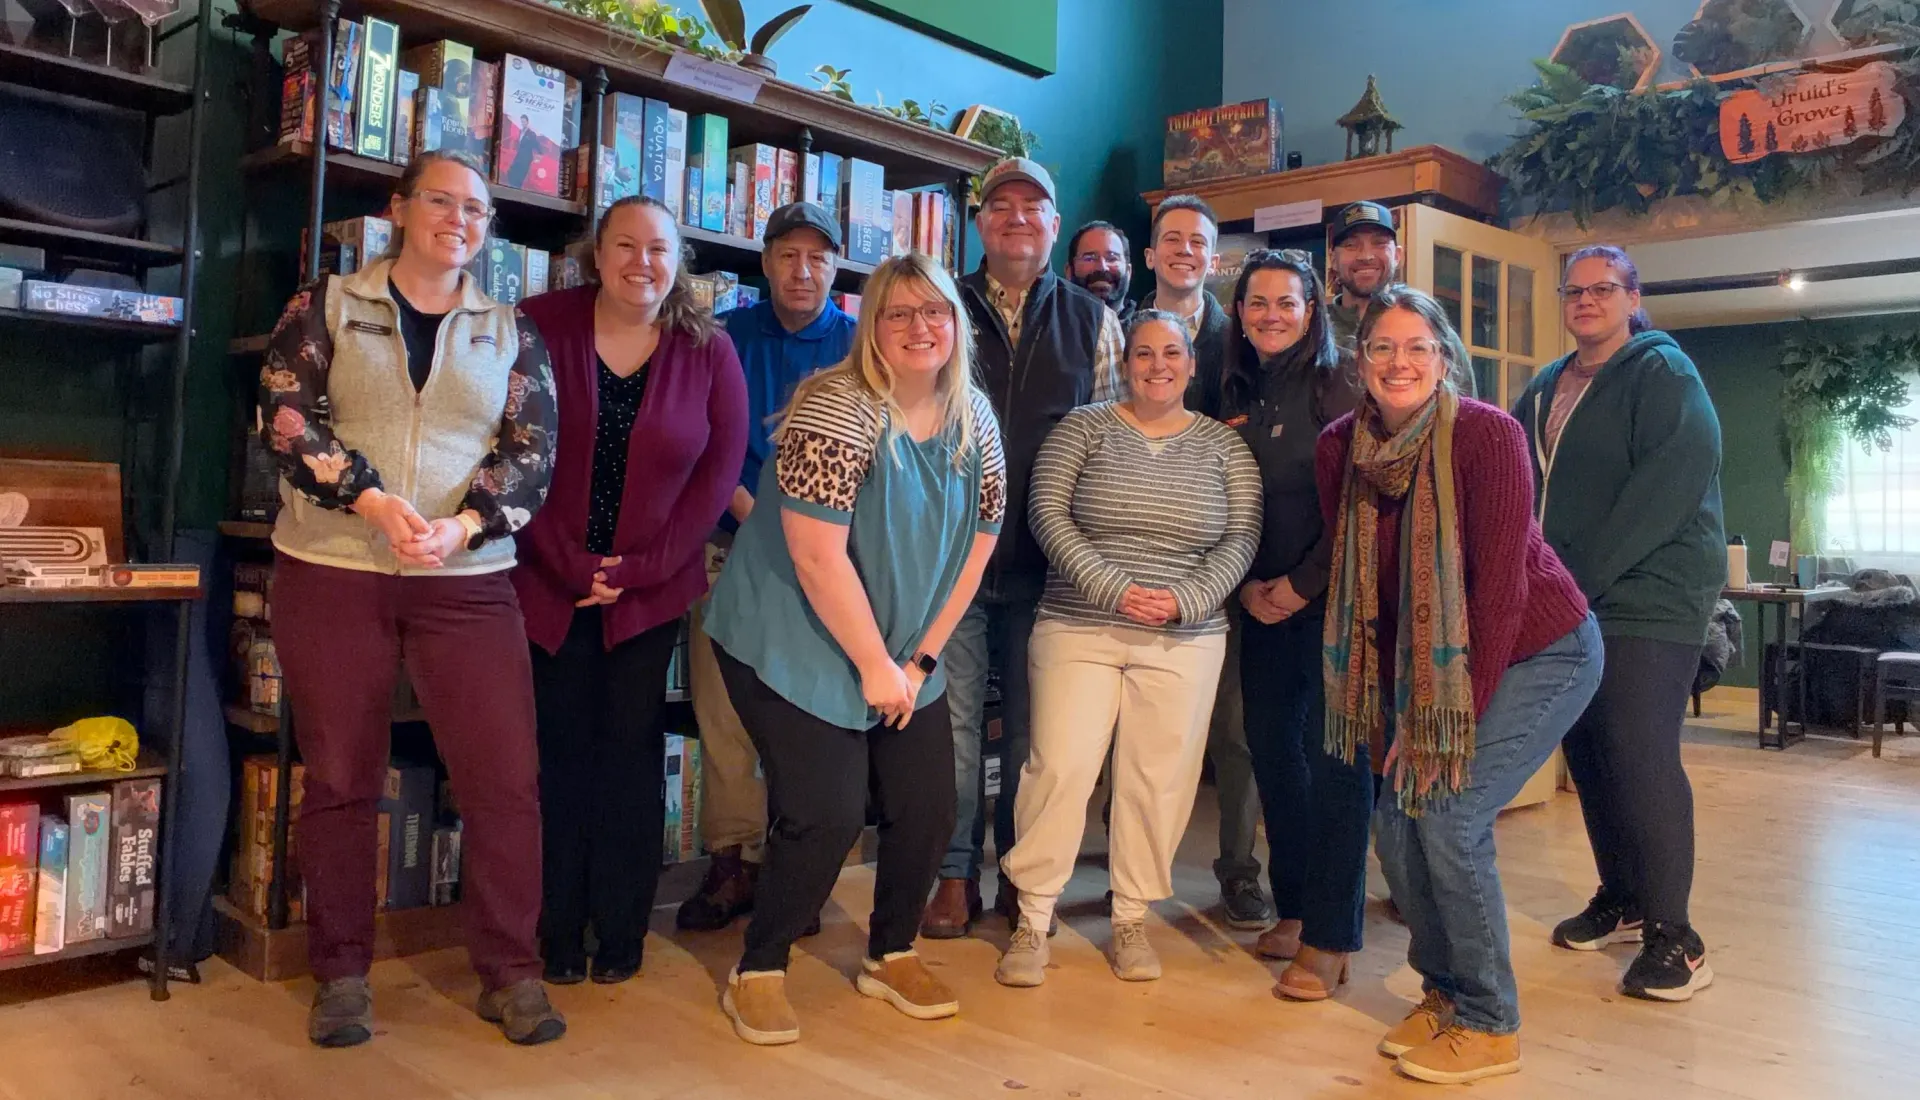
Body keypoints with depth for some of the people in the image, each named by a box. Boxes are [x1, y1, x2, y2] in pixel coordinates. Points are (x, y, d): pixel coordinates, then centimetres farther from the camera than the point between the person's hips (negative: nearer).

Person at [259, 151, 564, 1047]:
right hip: (331, 570, -1)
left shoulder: (511, 332, 10)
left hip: (468, 581, 1)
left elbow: (532, 452, 1)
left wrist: (460, 528, -15)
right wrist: (372, 502, -18)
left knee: (505, 776, -3)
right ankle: (341, 974, 21)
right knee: (340, 778, 6)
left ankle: (510, 973, 10)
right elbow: (287, 419, -4)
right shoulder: (326, 307, 7)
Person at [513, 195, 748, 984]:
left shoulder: (708, 351, -1)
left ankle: (621, 933, 16)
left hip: (651, 587, 1)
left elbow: (719, 468, -3)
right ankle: (560, 934, 16)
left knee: (632, 749, 4)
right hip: (551, 582, 0)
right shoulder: (542, 326, -3)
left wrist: (640, 568, -9)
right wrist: (569, 563, -12)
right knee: (562, 750, 3)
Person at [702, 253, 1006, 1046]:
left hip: (907, 655, 7)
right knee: (828, 815, -10)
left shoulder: (974, 422, 1)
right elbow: (818, 557, -24)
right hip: (794, 648, -6)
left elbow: (977, 545, 4)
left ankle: (890, 957, 29)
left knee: (928, 807, 6)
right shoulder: (838, 410, -20)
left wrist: (920, 659, 0)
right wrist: (874, 666, -17)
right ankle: (757, 974, 13)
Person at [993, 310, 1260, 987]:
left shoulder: (1223, 446, 8)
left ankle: (1131, 919, 21)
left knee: (1157, 781, 4)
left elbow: (1241, 538, 3)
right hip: (1079, 631, -1)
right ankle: (1034, 919, 9)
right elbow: (1048, 514, -5)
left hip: (1183, 642, 2)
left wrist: (1184, 601, -12)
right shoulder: (1084, 428, 3)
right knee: (1059, 768, -5)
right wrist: (1114, 590, -15)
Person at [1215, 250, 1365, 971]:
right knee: (1272, 750, 9)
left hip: (1332, 600, -6)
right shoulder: (1235, 396, 11)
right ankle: (1294, 909, 24)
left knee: (1334, 757, -3)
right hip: (1262, 607, 6)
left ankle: (1330, 936, 5)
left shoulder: (1337, 386, -5)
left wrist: (1304, 584, -13)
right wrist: (1246, 584, 0)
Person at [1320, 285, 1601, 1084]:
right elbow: (1358, 583, -1)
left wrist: (1454, 717, -21)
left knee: (1447, 814, -15)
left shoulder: (1487, 435, -22)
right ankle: (1444, 991, 23)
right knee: (1394, 817, -1)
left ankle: (1490, 1027, 5)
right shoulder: (1339, 448, -7)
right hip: (1427, 662, 5)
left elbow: (1500, 586, -23)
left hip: (1543, 654, -5)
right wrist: (1398, 712, -3)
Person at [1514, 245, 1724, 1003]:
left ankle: (1673, 937, 0)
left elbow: (1668, 487, -17)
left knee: (1641, 759, -9)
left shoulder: (1664, 374, -5)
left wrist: (1585, 576, -20)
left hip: (1648, 604, -7)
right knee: (1589, 754, 11)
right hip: (1567, 605, 7)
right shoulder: (1546, 390, 16)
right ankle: (1621, 900, 25)